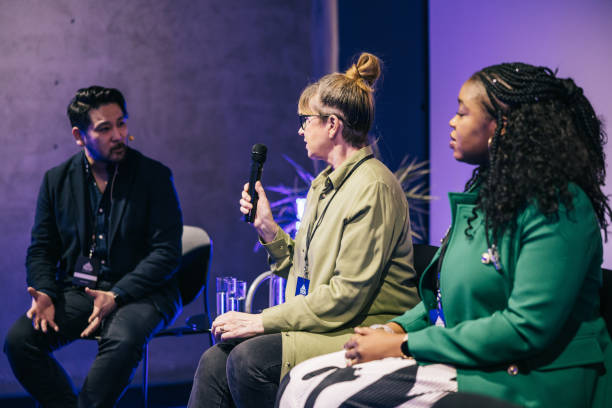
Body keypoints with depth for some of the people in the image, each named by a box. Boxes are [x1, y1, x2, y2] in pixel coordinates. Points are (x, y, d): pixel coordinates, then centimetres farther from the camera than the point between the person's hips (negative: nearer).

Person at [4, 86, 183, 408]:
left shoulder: (155, 176, -1)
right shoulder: (57, 179, 10)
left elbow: (167, 253, -6)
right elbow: (41, 248, 13)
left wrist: (116, 296, -18)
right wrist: (44, 293, -9)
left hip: (137, 293, -3)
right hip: (77, 292, 3)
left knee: (123, 342, -36)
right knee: (18, 340, -22)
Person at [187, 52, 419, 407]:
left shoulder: (372, 186, -13)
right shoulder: (325, 183, 17)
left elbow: (347, 294, -19)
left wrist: (262, 321, -18)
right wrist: (267, 226, 9)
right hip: (325, 328, 8)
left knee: (248, 358, -28)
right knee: (215, 360, -11)